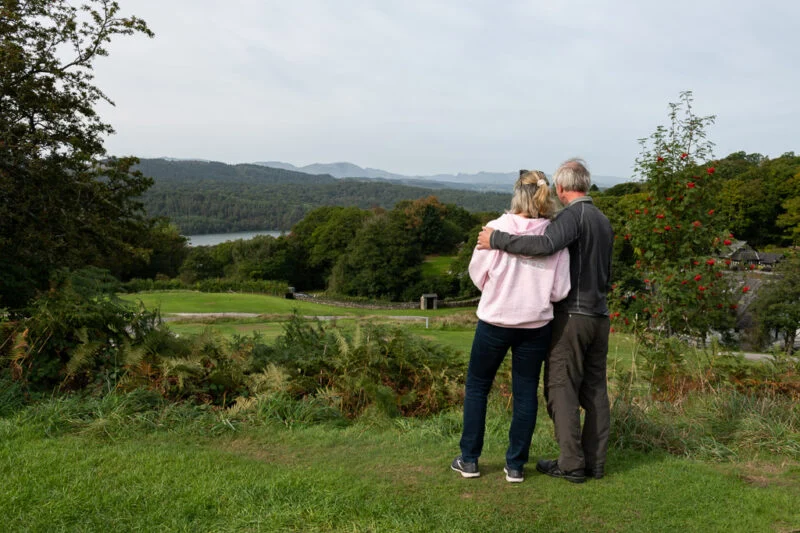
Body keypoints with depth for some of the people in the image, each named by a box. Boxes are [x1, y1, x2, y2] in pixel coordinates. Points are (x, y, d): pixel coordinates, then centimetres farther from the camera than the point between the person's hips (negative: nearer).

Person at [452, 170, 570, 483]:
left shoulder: (496, 229, -12)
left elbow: (477, 275, -2)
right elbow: (559, 291, -6)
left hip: (495, 320, -1)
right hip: (535, 325, 2)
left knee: (477, 386, 15)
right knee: (525, 393, 13)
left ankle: (469, 460, 19)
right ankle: (516, 465, 19)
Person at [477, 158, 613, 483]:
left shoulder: (573, 214, -12)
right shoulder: (603, 220, 16)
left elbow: (545, 244, -30)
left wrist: (497, 240, -24)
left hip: (572, 314, -8)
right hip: (599, 314, 8)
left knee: (561, 388, -1)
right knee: (594, 388, 11)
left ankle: (571, 464, 1)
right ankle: (595, 462, 16)